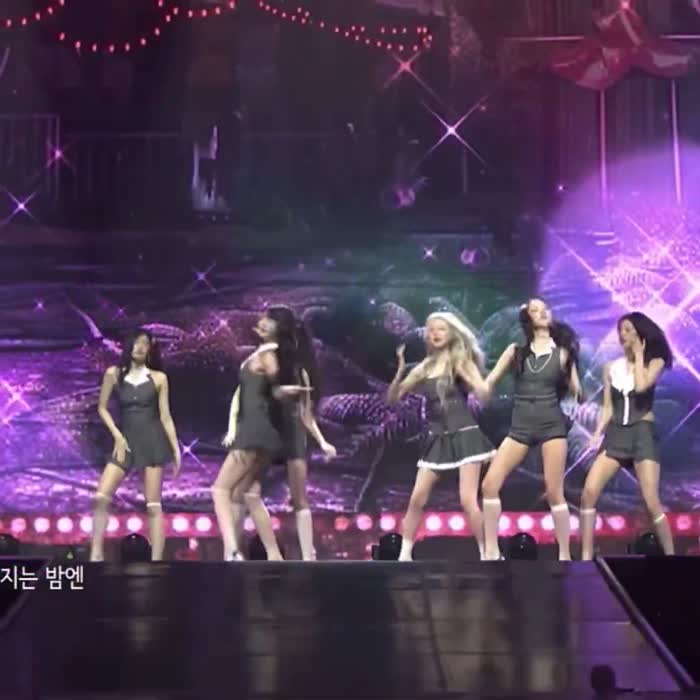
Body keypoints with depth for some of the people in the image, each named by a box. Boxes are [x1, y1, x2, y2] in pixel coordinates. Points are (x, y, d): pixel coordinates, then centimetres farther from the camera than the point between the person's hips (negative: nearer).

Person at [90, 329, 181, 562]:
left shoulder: (159, 378, 3)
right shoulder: (114, 374, 4)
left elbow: (165, 416, 5)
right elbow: (102, 408, 8)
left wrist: (176, 448, 0)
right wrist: (117, 436, -3)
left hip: (152, 440, -1)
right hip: (126, 440, 1)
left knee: (153, 505, -3)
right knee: (101, 497, -12)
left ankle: (156, 561, -3)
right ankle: (96, 555, -7)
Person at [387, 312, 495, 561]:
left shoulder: (461, 361, 0)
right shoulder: (423, 368, 9)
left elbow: (483, 393, -12)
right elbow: (392, 398, 7)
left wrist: (462, 372, -18)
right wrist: (401, 370, -7)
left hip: (465, 436, -4)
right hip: (437, 440, 4)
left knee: (468, 501, -11)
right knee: (416, 499, -2)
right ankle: (404, 555, 7)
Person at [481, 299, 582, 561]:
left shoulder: (562, 352, 5)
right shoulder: (516, 351, 7)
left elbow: (576, 392, 4)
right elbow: (487, 383, 7)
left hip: (552, 424, -2)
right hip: (520, 426, 2)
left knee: (554, 492, -4)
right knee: (490, 485, -9)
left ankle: (565, 555, 5)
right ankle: (491, 552, 0)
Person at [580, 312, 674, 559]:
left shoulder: (655, 362, 3)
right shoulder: (611, 367, 12)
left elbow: (641, 386, -17)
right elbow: (607, 407, 11)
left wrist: (639, 354, -5)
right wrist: (598, 433, -4)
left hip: (643, 433, -3)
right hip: (616, 434, 3)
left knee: (651, 503, -13)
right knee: (588, 493, -14)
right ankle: (586, 559, -10)